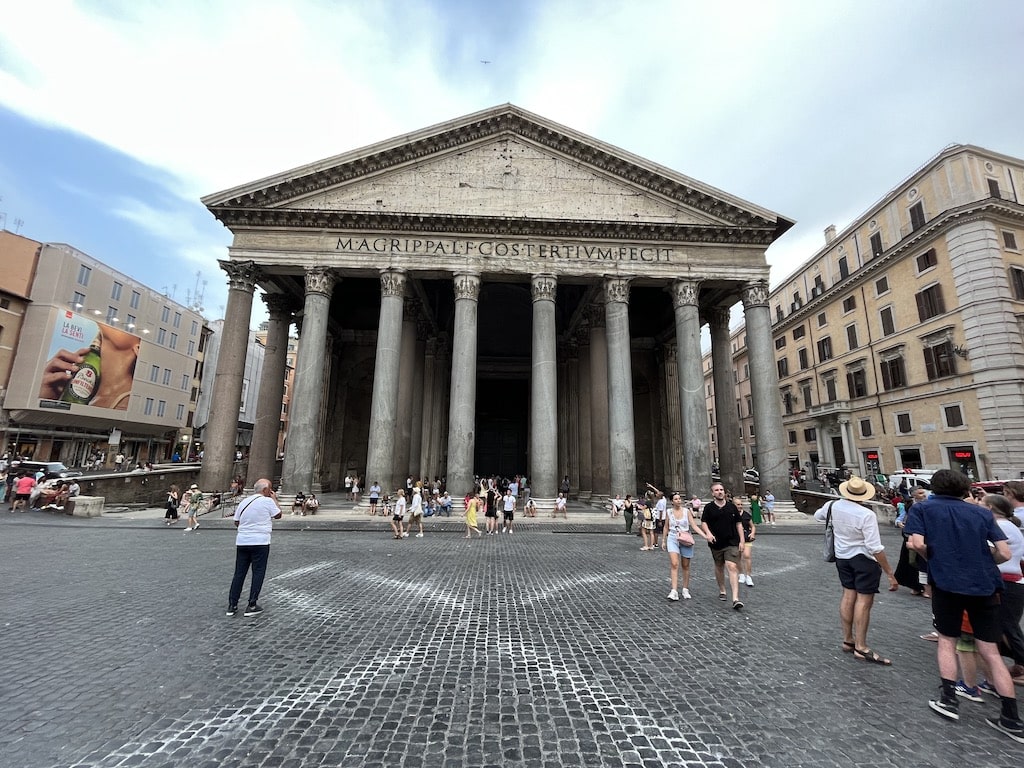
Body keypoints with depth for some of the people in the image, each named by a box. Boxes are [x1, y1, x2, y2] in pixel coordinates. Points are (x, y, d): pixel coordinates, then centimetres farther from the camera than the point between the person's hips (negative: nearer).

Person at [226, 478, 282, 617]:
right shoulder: (268, 501, -9)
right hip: (260, 543, -6)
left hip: (242, 542, 6)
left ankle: (232, 605, 16)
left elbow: (236, 522, 15)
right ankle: (252, 606, 5)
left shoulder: (243, 502, 9)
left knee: (239, 573, 12)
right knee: (258, 573, 3)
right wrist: (275, 499, 13)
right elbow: (278, 515, 5)